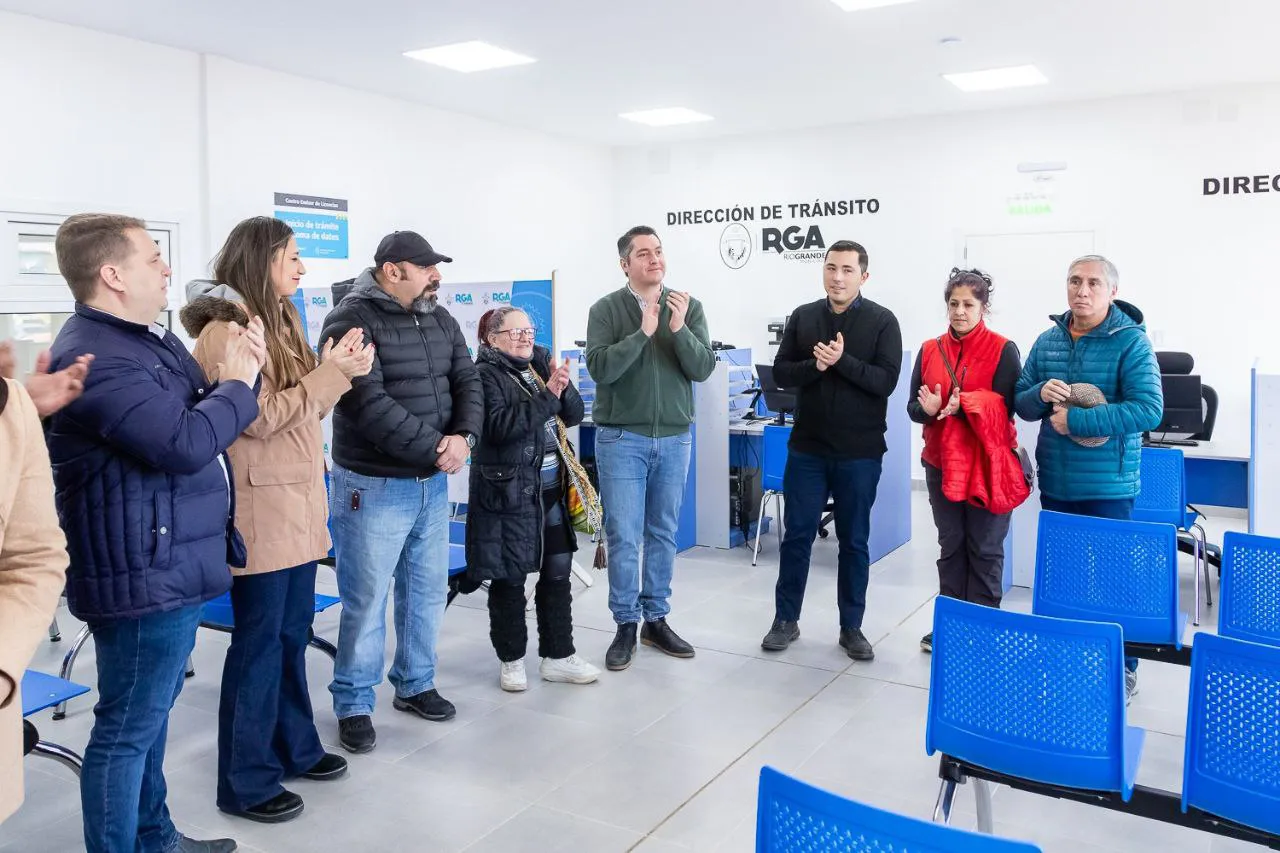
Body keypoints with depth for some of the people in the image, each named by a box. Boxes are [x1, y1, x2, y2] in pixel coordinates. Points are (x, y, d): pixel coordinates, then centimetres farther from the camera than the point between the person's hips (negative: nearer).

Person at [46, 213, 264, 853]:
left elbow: (199, 411, 15)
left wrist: (235, 372, -6)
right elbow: (186, 443, -29)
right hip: (143, 575, -11)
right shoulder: (96, 358, -22)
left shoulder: (148, 339, 11)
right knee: (128, 726, 2)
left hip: (169, 568, 11)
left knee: (152, 708, 22)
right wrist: (238, 383, -13)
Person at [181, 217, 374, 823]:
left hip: (298, 503, 9)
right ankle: (245, 781, 15)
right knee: (258, 643, 1)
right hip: (261, 508, -9)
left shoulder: (277, 322, 15)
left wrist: (336, 368, 1)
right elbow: (260, 417, -18)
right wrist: (333, 373, -16)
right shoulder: (225, 330, -14)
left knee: (292, 633, 17)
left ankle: (295, 748, 32)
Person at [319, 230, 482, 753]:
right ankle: (353, 704, 19)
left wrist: (463, 437, -14)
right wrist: (435, 447, -20)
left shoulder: (440, 321, 9)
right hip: (373, 487, -7)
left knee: (428, 592, 16)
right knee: (365, 600, 2)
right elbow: (370, 405, -23)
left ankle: (415, 685, 33)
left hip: (433, 484, 7)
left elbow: (467, 382, 6)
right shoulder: (352, 321, -14)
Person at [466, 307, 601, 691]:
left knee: (557, 571, 9)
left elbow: (573, 415, 8)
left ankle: (558, 656, 21)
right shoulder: (486, 374, -7)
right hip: (508, 490, -6)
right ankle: (511, 660, 20)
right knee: (510, 576, 4)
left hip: (550, 487, 6)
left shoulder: (540, 364, 11)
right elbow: (498, 426, -21)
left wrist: (563, 388, -11)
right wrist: (546, 396, -24)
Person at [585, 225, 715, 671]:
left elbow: (703, 369, -6)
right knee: (623, 536, 0)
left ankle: (656, 619, 23)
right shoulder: (606, 309, -4)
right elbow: (600, 368, -15)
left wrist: (680, 329, -21)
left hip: (674, 438, 3)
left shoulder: (689, 307, 2)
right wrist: (643, 332, -22)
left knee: (664, 534, 11)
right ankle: (626, 624, 13)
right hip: (621, 438, -2)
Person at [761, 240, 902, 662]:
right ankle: (786, 620, 21)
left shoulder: (882, 321, -3)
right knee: (797, 535, 8)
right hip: (806, 447, 2)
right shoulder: (802, 317, 5)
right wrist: (815, 366, -17)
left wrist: (842, 361, -22)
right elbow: (781, 373, 1)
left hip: (859, 452, -2)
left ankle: (851, 627, 20)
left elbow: (886, 380, -12)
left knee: (854, 541, 8)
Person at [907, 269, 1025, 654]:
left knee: (985, 549, 4)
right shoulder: (930, 350, 5)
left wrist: (961, 406, -28)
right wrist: (928, 409, -20)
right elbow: (913, 407, 2)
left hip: (988, 466, -4)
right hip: (942, 463, 4)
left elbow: (1004, 408, -14)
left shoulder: (1003, 350, -7)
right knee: (950, 545, 14)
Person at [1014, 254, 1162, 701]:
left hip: (1108, 486, -5)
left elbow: (1149, 410, -20)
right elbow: (1021, 403, 10)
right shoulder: (1047, 341, 6)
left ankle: (1122, 668, 21)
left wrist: (1074, 420, -22)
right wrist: (1041, 394, -14)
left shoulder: (1131, 341, -10)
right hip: (1055, 483, 5)